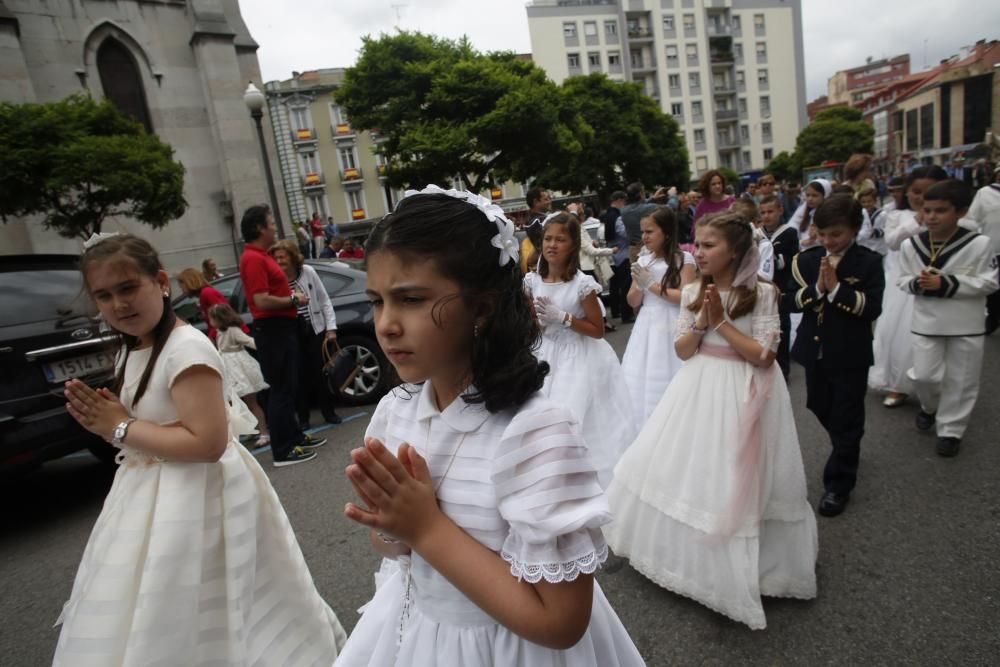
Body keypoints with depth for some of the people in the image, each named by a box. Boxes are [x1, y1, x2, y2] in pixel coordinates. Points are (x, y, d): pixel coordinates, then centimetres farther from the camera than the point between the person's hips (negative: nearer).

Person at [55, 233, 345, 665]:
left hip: (195, 499, -9)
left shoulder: (186, 348, -21)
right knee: (144, 625, 23)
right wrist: (105, 422, 0)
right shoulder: (131, 351, 8)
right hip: (151, 497, 10)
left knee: (193, 628, 3)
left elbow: (207, 443, -28)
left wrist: (122, 429, -19)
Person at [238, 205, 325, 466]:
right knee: (281, 389, -6)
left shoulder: (261, 256, 16)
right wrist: (294, 300, -12)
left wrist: (292, 296, 8)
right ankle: (283, 451, 1)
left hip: (281, 327, 10)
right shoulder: (253, 259, -16)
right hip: (272, 329, -10)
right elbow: (262, 301, -23)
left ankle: (294, 436, 29)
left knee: (288, 386, 17)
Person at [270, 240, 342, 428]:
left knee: (320, 372, 8)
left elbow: (324, 301, 2)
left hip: (315, 330, 1)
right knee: (299, 376, 3)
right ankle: (303, 417, 17)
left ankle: (328, 412, 22)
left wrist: (331, 328, -2)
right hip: (291, 335, -1)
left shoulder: (308, 272, -2)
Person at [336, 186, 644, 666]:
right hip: (408, 627, 6)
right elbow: (392, 549, 4)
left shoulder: (534, 431, -29)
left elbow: (560, 623, -25)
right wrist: (390, 518, -18)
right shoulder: (393, 410, -9)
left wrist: (429, 526, -27)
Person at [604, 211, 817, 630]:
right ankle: (689, 548, 36)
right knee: (688, 470, 12)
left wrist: (722, 322, -17)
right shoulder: (692, 293, 1)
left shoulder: (762, 294, -11)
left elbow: (763, 356, -16)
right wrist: (702, 320, -15)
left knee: (733, 482, 5)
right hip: (698, 390, 4)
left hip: (742, 395, -4)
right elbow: (683, 351, 0)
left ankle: (740, 565, 28)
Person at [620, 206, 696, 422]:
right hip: (646, 326, 5)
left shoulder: (683, 258, -4)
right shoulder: (643, 260, 10)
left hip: (670, 326, -5)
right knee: (639, 382, 5)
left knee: (665, 380, -4)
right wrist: (639, 285, -10)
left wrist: (652, 284, -13)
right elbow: (633, 302, 10)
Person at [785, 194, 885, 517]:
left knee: (846, 420, 4)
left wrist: (836, 287, -25)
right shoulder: (807, 259, 1)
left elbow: (873, 308, -18)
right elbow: (790, 301, -5)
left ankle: (838, 484, 17)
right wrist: (816, 288, -20)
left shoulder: (869, 262, -8)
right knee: (821, 409, 20)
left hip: (850, 355, -4)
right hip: (815, 351, 4)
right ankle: (847, 454, 47)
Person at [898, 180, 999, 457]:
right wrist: (917, 283, -18)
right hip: (926, 322, 2)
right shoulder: (911, 245, -5)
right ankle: (930, 407, 37)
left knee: (960, 382, 8)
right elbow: (902, 280, 5)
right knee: (923, 376, 5)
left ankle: (950, 430, 24)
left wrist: (945, 284, -20)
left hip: (966, 325, -1)